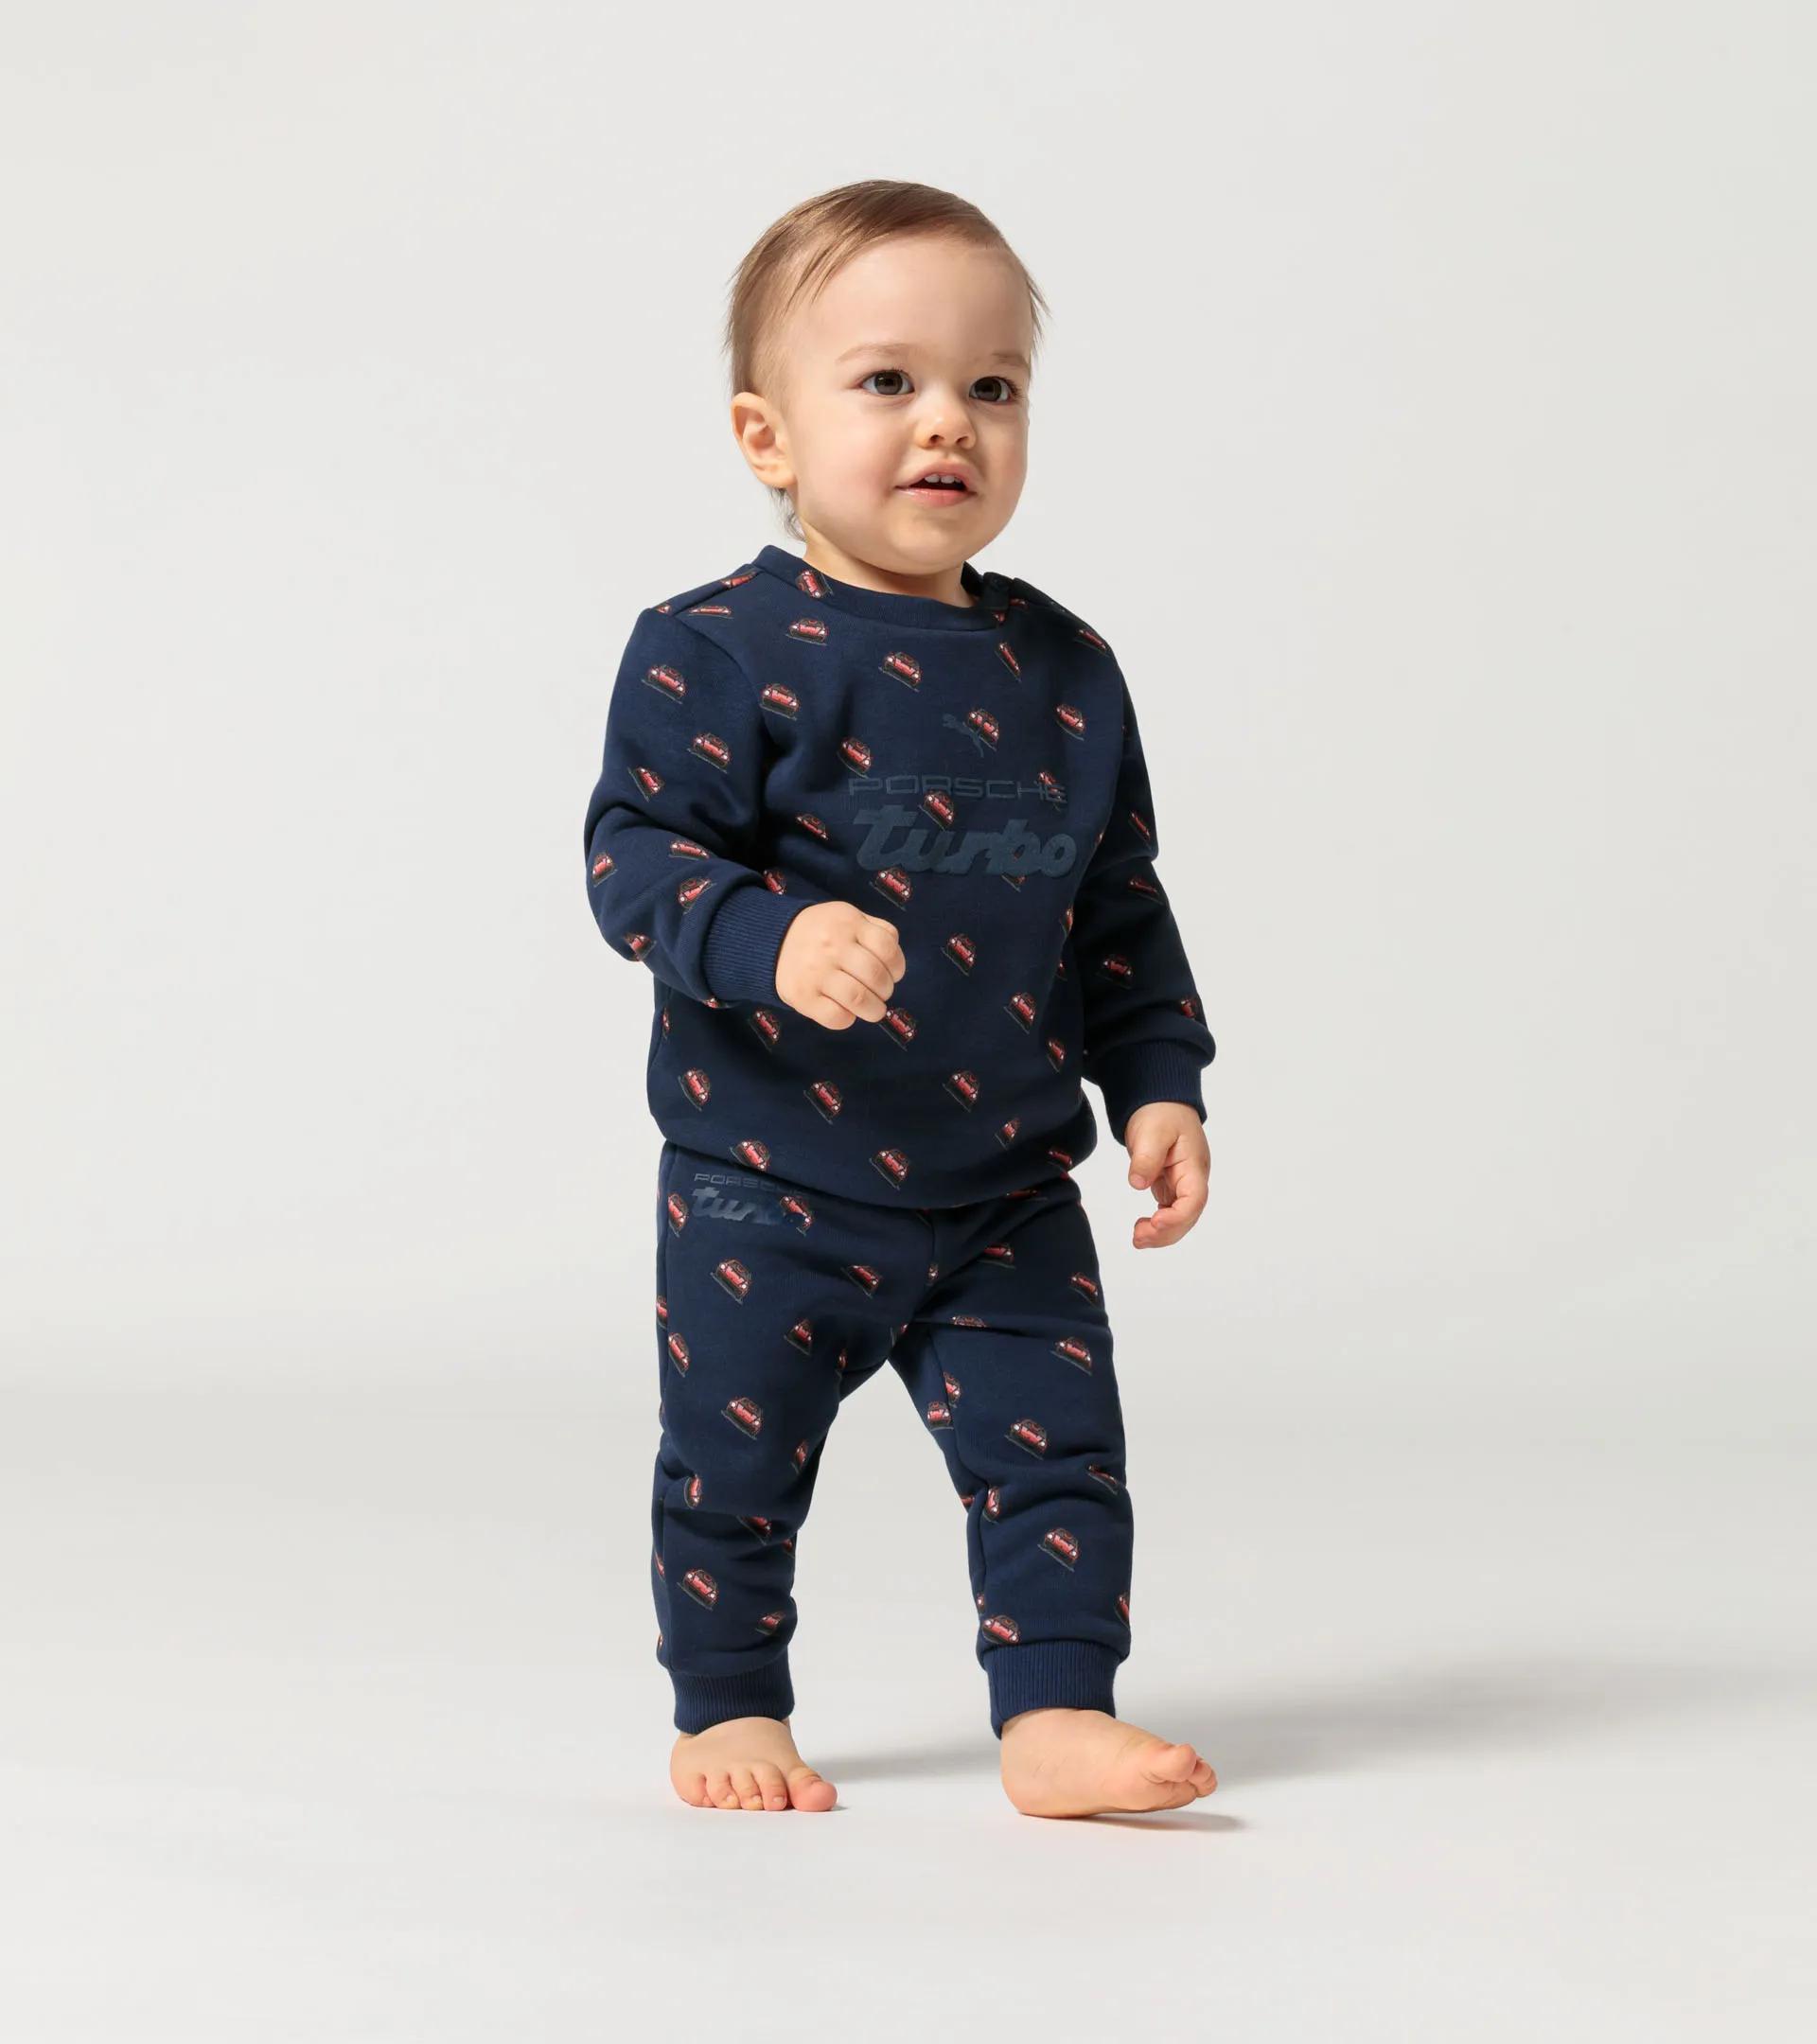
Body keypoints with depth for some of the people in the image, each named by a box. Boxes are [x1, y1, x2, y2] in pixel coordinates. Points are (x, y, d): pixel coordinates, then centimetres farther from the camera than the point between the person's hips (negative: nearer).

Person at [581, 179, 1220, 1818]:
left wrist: (1157, 1080, 7)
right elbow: (637, 852, -16)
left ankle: (1058, 1717, 11)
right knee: (735, 1466, 9)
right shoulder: (720, 651, -11)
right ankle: (730, 1712, 28)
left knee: (1056, 1448, 0)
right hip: (769, 1188, -3)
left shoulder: (1066, 671, 5)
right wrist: (771, 941, -32)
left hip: (1010, 1192, 3)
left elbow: (1120, 907, 13)